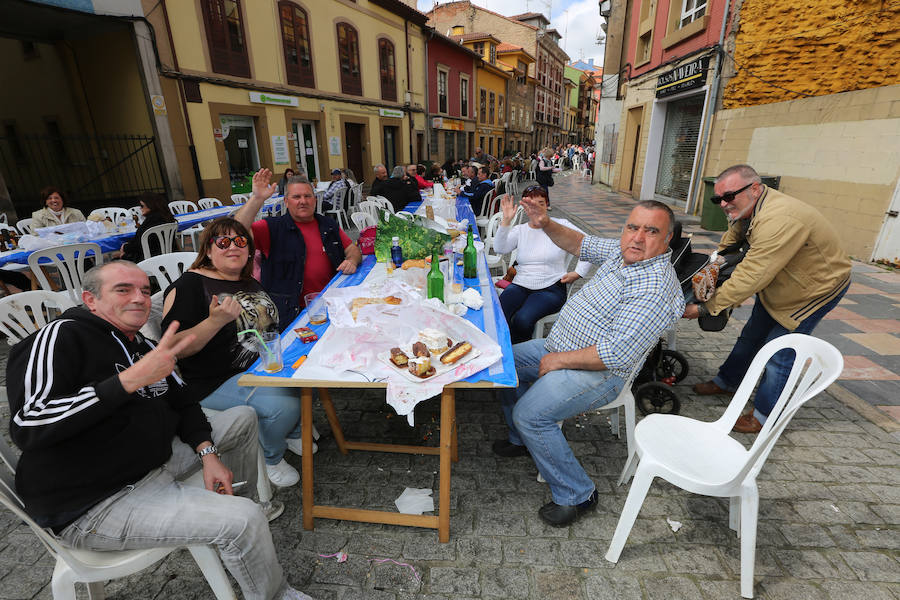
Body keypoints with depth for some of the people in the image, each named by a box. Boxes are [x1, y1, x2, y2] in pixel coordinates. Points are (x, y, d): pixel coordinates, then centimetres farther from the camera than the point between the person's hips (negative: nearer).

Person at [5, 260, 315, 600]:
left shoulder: (144, 348, 9)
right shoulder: (63, 336, -14)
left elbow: (182, 403, 14)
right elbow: (27, 425, -27)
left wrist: (208, 453, 1)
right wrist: (131, 379, -34)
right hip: (95, 504, -9)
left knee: (243, 418, 17)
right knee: (244, 520, -24)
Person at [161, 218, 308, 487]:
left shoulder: (250, 283, 15)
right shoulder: (189, 285, -9)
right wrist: (215, 320, -30)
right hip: (219, 382, -8)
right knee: (284, 406, -28)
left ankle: (293, 432, 17)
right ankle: (270, 459, 5)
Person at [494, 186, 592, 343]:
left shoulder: (561, 225, 4)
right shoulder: (519, 230, 12)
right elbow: (500, 248, -6)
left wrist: (577, 273, 2)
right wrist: (506, 221, -16)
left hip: (551, 289, -2)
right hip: (519, 285, 3)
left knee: (522, 319, -29)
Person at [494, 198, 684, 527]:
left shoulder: (655, 288, -28)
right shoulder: (623, 251, 0)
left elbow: (615, 354, -31)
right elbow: (581, 244, 15)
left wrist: (559, 360, -21)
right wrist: (546, 224, -2)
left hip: (597, 372, -10)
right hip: (561, 345, 10)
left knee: (529, 414, -23)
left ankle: (577, 495, 0)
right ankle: (523, 440, 35)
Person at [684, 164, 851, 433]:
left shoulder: (780, 222, -39)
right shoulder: (747, 208, -11)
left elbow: (750, 277, -40)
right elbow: (728, 243, 3)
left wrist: (704, 308, -36)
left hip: (818, 289, -8)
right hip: (777, 286, 9)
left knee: (780, 353, -6)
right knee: (751, 336, 18)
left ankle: (764, 416, 10)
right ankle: (726, 382, 36)